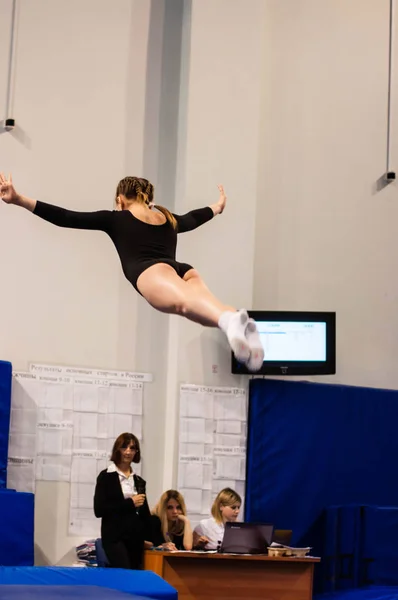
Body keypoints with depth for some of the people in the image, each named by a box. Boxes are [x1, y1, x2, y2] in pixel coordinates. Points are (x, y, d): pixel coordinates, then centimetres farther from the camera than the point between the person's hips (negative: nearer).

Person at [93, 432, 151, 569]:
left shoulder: (139, 481, 14)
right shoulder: (106, 476, 0)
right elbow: (99, 510, -9)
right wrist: (129, 503, -11)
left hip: (136, 538, 5)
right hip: (114, 537, -5)